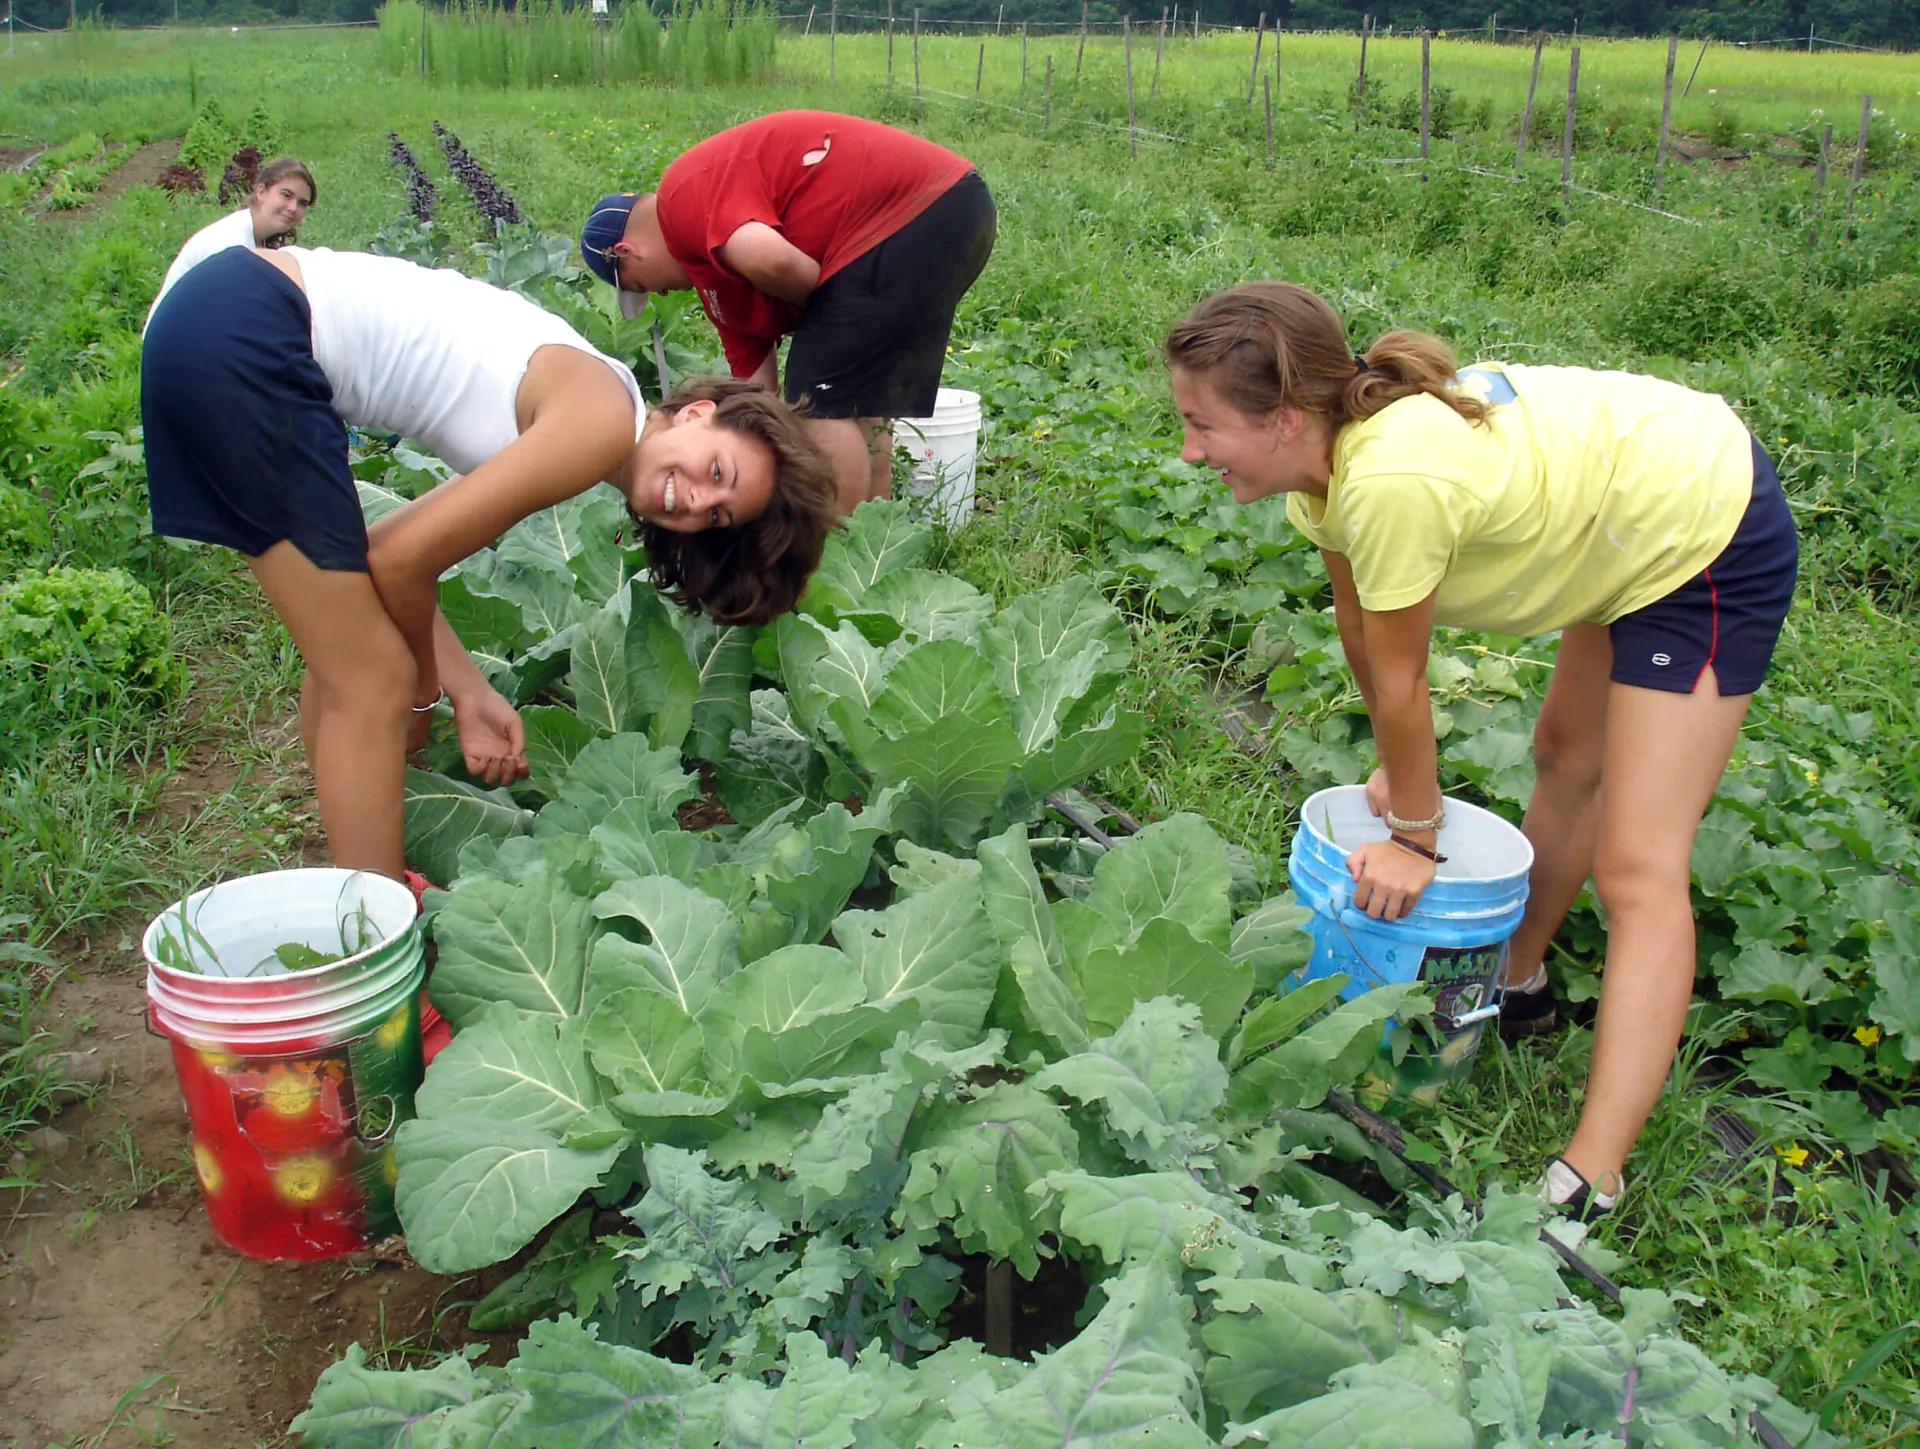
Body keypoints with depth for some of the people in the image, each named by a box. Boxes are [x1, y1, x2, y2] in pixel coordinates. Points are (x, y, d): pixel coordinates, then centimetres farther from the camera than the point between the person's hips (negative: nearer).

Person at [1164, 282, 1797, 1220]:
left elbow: (1401, 684, -24)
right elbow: (1357, 627, 1)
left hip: (1713, 536, -10)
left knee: (1637, 871, -13)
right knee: (1567, 761, 26)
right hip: (1631, 507, 10)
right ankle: (1518, 985, 48)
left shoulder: (1391, 481, -38)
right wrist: (1403, 773, 12)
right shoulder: (1325, 442, -11)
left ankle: (1587, 1186, -10)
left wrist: (1413, 836, -10)